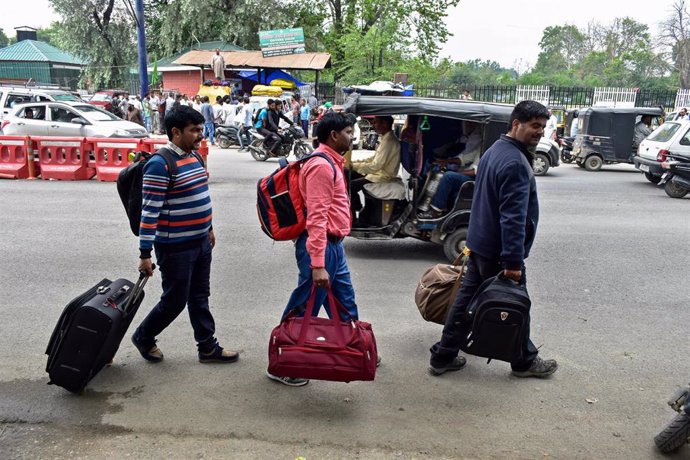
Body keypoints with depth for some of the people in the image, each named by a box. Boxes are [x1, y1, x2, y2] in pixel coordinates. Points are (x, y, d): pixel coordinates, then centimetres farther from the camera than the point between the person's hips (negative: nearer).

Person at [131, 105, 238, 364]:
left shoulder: (195, 157, 8)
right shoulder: (160, 164, -19)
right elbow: (149, 211, -21)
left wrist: (209, 228, 23)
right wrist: (145, 253, -21)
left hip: (201, 243, 8)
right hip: (175, 248, -8)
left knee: (200, 297, 16)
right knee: (175, 301, 5)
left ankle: (208, 347, 27)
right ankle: (143, 337, 30)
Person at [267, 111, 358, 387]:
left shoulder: (331, 162, 15)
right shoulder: (321, 165, -18)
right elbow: (316, 217, -25)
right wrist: (317, 264, -29)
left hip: (334, 245, 10)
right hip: (321, 246, -10)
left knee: (345, 302, 21)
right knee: (304, 308, 0)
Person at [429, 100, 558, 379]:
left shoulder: (494, 150, 11)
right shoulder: (515, 163, -22)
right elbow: (513, 217, -27)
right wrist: (513, 261, -27)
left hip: (479, 243, 9)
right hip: (499, 251, -9)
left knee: (466, 297, 13)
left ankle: (443, 357, 20)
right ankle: (525, 361, 28)